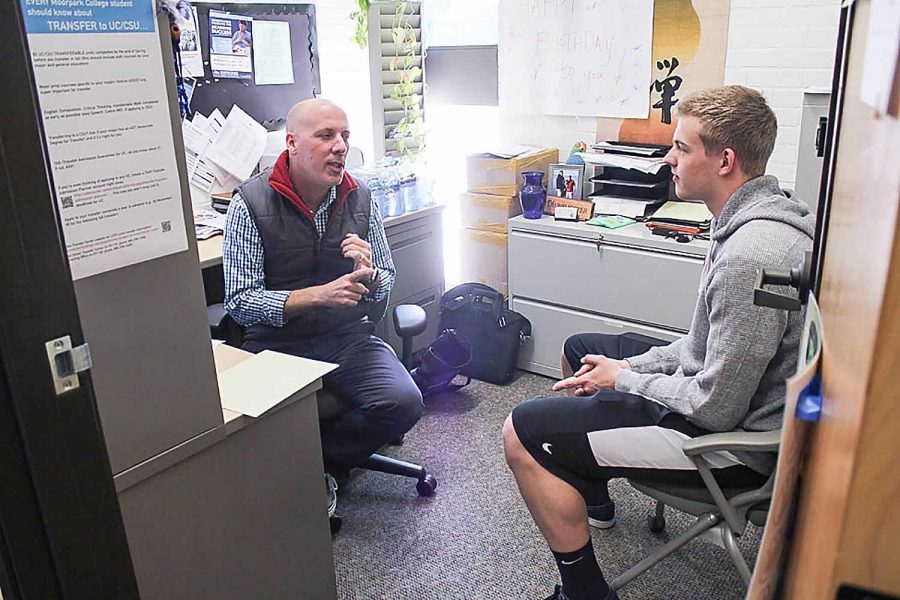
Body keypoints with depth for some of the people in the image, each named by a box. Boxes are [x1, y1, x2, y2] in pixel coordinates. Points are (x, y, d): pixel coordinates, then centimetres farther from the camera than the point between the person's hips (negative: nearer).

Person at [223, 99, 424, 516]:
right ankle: (322, 470, 7)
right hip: (277, 344, -3)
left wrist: (368, 275, -15)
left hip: (348, 337, 3)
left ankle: (320, 460, 4)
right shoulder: (250, 204, -8)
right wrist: (319, 295, -24)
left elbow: (385, 287, 10)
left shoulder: (359, 199, 3)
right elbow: (240, 302, -12)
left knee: (403, 403, -21)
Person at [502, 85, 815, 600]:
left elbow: (717, 407, -27)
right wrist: (631, 365, 2)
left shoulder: (750, 256, -31)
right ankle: (592, 496, 43)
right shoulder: (760, 217, 4)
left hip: (732, 438, -11)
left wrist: (623, 379, -12)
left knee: (524, 432, -16)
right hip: (722, 393, 11)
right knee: (580, 349, 25)